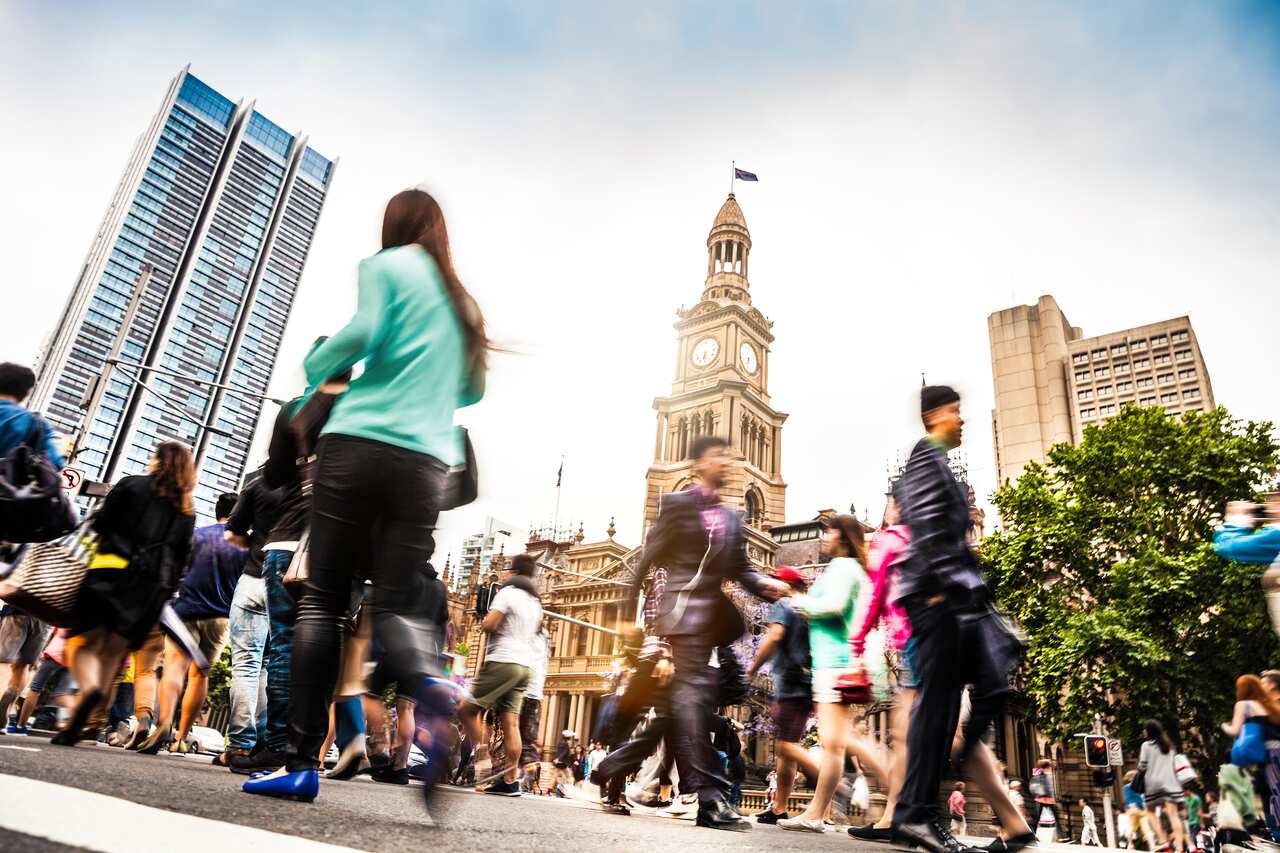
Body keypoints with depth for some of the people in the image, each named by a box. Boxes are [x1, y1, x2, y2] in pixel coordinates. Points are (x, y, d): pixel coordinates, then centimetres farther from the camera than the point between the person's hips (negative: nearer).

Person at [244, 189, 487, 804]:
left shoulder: (387, 265, 9)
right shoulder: (461, 300, 23)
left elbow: (364, 331, -8)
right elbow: (472, 390, 25)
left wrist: (315, 366, 10)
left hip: (359, 442, -4)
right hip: (425, 460, 4)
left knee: (322, 598, 2)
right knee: (394, 607, 3)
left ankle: (303, 762, 0)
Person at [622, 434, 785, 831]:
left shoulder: (732, 518, 19)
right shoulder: (676, 503, 0)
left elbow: (740, 568, 14)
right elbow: (649, 559, -2)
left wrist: (765, 585, -8)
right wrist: (630, 611, -4)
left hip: (717, 613, 7)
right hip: (685, 608, -7)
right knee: (692, 690, -12)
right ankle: (710, 795, -13)